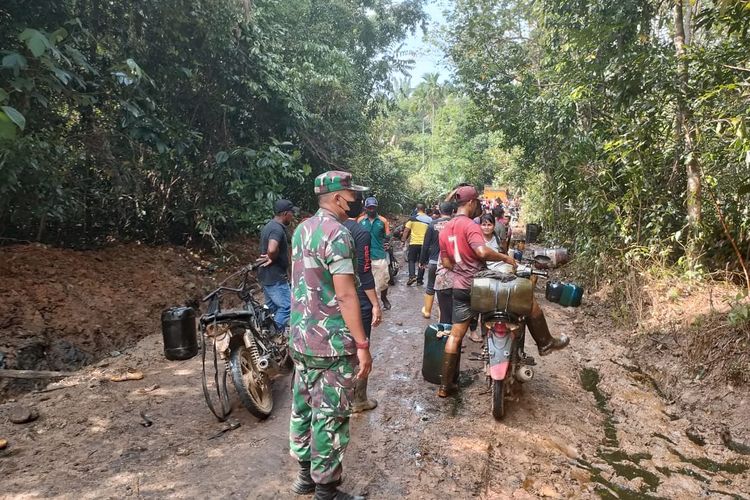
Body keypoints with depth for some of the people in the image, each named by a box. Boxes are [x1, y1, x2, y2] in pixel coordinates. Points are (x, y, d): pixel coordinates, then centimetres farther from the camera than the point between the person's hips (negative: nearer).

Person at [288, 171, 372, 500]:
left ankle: (305, 473, 36)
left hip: (301, 338, 9)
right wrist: (362, 344, -19)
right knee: (330, 416, 4)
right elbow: (345, 295, -23)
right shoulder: (337, 233, -18)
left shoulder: (302, 229, 9)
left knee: (304, 406, 19)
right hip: (332, 344, -9)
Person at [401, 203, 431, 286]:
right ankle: (420, 280, 13)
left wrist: (404, 239, 5)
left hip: (414, 243, -2)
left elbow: (406, 231, -4)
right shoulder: (429, 219, 3)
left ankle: (412, 276, -9)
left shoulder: (413, 218, -4)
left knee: (411, 260, 10)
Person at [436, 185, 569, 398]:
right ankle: (545, 343, 24)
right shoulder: (470, 225, -15)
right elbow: (482, 252, -32)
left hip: (460, 288, 7)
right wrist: (505, 257, -17)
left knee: (455, 335, 11)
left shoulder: (445, 230, 9)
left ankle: (445, 386, 15)